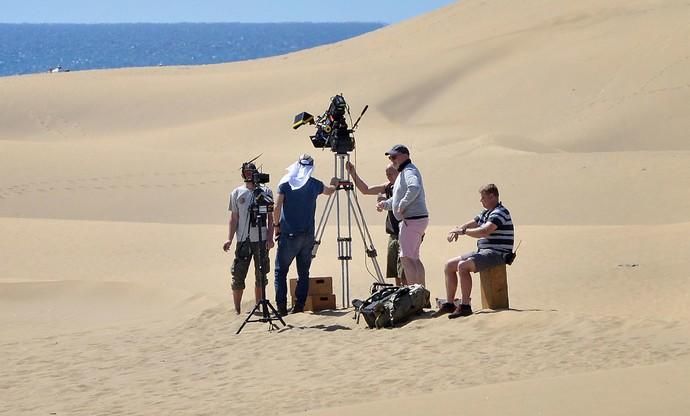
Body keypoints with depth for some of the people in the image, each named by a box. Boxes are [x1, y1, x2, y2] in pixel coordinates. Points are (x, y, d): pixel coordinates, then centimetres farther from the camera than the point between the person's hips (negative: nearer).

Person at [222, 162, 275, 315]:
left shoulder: (265, 191, 6)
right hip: (243, 240, 0)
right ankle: (237, 309, 4)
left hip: (261, 240, 0)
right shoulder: (237, 193, 7)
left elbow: (270, 217, 7)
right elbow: (234, 218, 8)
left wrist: (270, 237, -2)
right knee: (238, 275, -3)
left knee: (261, 276, 6)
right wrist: (230, 239, -1)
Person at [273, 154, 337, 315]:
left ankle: (281, 306, -8)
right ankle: (299, 304, 6)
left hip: (288, 234, -3)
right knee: (303, 272, 11)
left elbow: (277, 208, -9)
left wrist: (277, 226, 4)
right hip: (308, 234, 3)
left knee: (281, 271, 1)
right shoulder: (314, 184, 5)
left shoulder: (285, 183, -3)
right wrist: (334, 184, 49)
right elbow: (330, 190, 27)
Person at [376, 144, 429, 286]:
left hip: (412, 220, -11)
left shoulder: (409, 171, -12)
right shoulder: (403, 172, 20)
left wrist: (402, 206, -26)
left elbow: (414, 188, -33)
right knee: (414, 258, 14)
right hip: (412, 220, 11)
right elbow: (398, 198, 29)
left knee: (406, 257, -12)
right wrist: (385, 204, 12)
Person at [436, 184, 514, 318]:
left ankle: (465, 306, -31)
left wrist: (463, 231, -18)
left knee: (463, 266, -31)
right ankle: (449, 304, 7)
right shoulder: (485, 213, 19)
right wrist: (456, 230, 0)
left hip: (496, 254, -10)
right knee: (449, 265, 7)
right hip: (482, 252, 10)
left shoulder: (500, 212, -12)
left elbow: (485, 231, -26)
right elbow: (471, 224, 23)